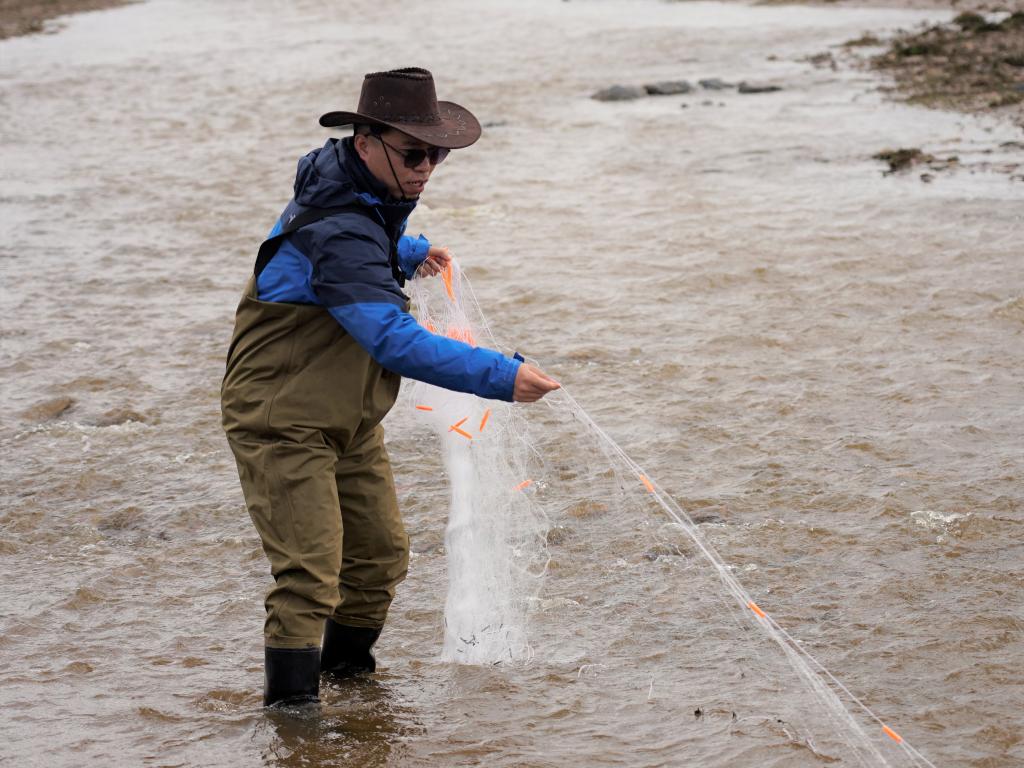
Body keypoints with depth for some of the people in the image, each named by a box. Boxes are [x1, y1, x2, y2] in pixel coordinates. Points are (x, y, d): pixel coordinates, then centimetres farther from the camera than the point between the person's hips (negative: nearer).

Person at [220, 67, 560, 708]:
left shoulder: (363, 192, 1)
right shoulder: (338, 233, -31)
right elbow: (396, 341, -40)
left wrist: (411, 253, 19)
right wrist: (502, 376, -42)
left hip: (350, 421, 10)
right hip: (283, 422, -10)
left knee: (382, 557, 15)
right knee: (310, 573, -16)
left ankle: (346, 668, 35)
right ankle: (291, 702, -7)